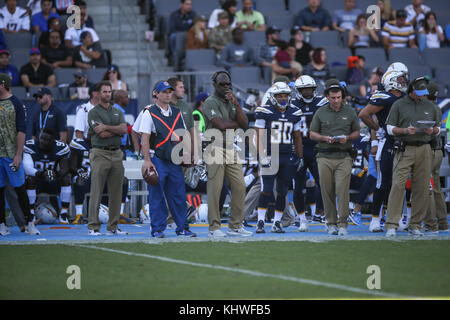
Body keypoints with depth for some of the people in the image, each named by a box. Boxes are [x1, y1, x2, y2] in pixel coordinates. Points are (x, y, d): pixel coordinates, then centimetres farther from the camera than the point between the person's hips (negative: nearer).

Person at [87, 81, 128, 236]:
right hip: (100, 154, -5)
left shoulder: (117, 112, 17)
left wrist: (106, 127, -11)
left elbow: (123, 129, -1)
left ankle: (113, 227, 9)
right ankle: (93, 227, -5)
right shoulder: (94, 112, 0)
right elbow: (102, 134, -12)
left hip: (116, 154, 5)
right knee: (96, 192, -7)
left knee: (116, 192, 4)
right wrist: (117, 130, 0)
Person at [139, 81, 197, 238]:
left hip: (175, 160, 5)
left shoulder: (177, 113, 15)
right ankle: (157, 229, 2)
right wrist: (147, 160, -14)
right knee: (156, 196, -3)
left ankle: (182, 228, 11)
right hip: (157, 160, -5)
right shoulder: (149, 113, -1)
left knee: (178, 194, 5)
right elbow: (145, 138, -7)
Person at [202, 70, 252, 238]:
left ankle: (235, 226, 12)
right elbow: (221, 125, -18)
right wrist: (237, 124, 0)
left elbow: (244, 123, 5)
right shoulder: (211, 102, -6)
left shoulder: (231, 102, 17)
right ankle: (214, 227, -2)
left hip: (231, 149, 7)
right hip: (215, 147, -7)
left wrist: (236, 104, -6)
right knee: (214, 189, -7)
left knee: (239, 187, 4)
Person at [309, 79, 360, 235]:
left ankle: (342, 224, -6)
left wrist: (347, 138, -6)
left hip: (343, 157, -1)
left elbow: (356, 132, 15)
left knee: (342, 190, -10)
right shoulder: (320, 113, 7)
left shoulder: (350, 112, 8)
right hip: (325, 157, 1)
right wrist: (325, 138, -8)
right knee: (327, 191, 1)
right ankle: (331, 223, 10)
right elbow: (312, 134, 11)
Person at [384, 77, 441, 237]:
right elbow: (390, 128, 3)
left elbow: (438, 128, 20)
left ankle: (415, 225, 8)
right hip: (405, 150, -3)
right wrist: (406, 130, -14)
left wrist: (432, 130, -3)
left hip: (424, 150, 3)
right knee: (398, 186, -12)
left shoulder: (430, 106, 15)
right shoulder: (399, 105, 5)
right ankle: (391, 225, -11)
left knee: (422, 188, 1)